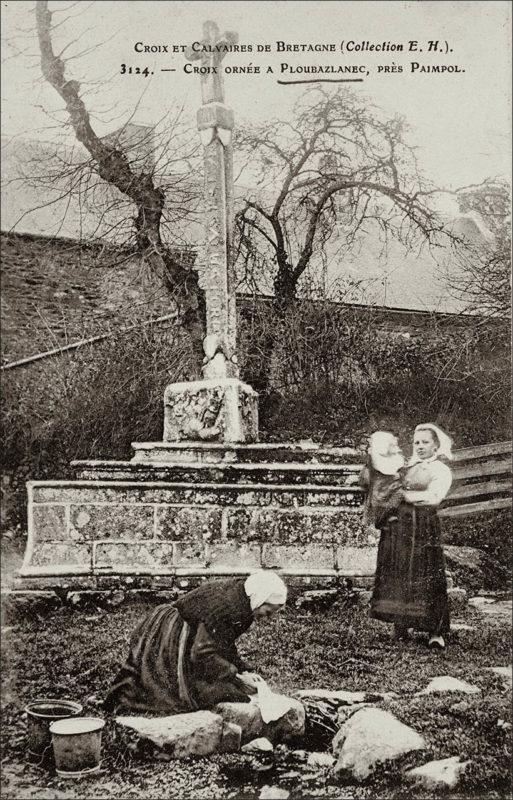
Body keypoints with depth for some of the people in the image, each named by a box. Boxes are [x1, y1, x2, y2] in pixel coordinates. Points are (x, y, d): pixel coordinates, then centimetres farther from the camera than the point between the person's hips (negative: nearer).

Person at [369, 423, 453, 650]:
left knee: (428, 578, -8)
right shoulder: (408, 467, 20)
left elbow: (433, 496, -12)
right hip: (397, 526, 5)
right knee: (395, 577, 2)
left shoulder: (441, 470, 3)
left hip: (424, 528, -5)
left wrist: (404, 495, -10)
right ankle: (400, 625, 11)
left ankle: (436, 632, -3)